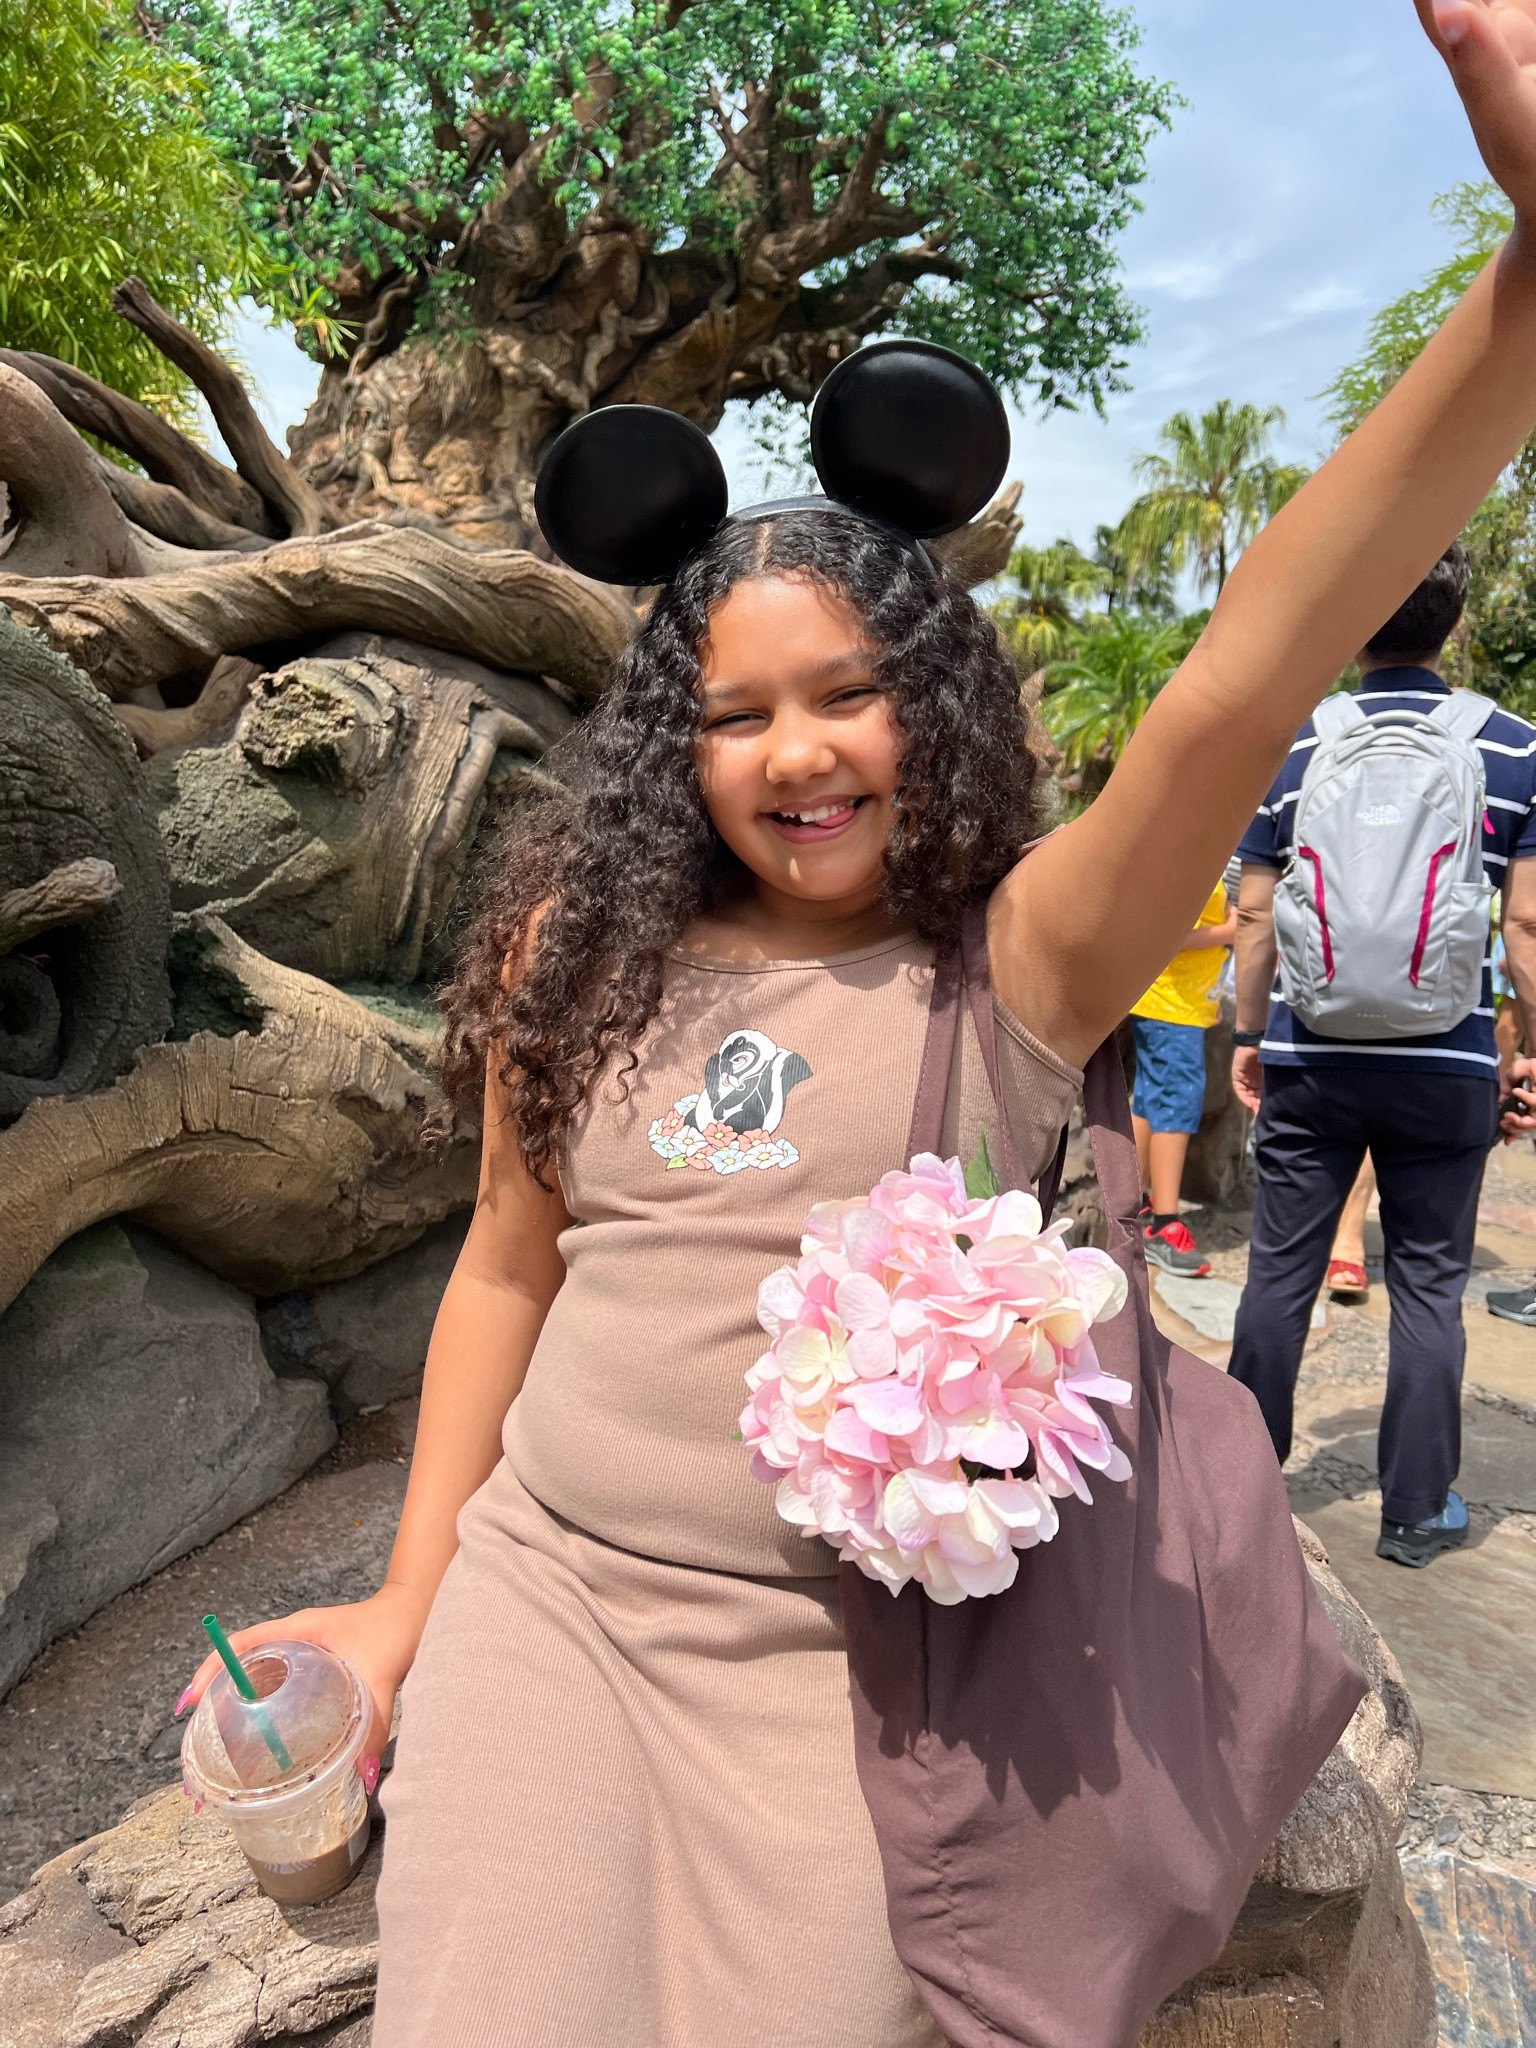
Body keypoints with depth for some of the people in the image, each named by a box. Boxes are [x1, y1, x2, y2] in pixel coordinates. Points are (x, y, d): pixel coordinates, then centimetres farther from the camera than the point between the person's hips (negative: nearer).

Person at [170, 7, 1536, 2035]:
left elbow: (1230, 704, -24)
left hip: (842, 1644, -1)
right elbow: (508, 1271, 6)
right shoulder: (590, 956, -1)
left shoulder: (1015, 959, -9)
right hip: (538, 1590, 2)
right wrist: (405, 1604, 8)